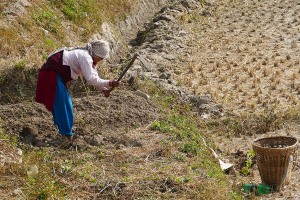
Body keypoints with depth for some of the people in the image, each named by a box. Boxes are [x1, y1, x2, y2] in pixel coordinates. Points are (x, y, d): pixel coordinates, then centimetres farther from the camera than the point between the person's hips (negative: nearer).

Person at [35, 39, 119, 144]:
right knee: (61, 103, -6)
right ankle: (67, 135, -1)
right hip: (51, 74, -11)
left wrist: (103, 89, -2)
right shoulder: (85, 57, -20)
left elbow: (94, 77, 13)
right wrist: (109, 83, -23)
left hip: (58, 75, 11)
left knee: (65, 103, 19)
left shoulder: (88, 57, 12)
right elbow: (91, 79, -27)